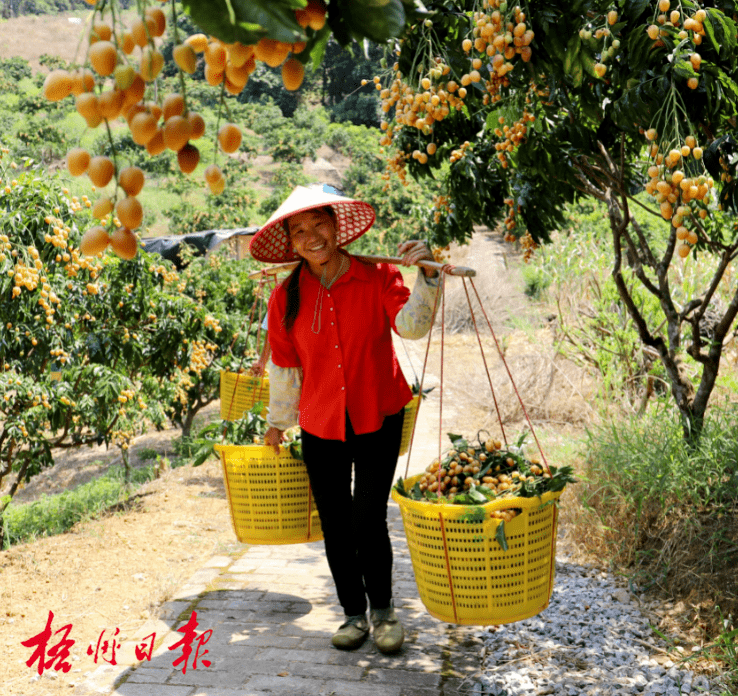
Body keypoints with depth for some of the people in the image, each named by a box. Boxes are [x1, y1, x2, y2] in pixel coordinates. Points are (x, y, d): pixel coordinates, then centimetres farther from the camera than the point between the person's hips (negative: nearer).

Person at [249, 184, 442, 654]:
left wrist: (426, 278, -39)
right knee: (336, 527, 9)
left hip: (377, 420, -2)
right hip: (321, 425, 3)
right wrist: (278, 421, 17)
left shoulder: (377, 277, -9)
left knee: (369, 521, -5)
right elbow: (285, 365, 8)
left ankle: (382, 607, 20)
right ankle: (354, 613, 29)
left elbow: (411, 323, -24)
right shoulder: (286, 297, -3)